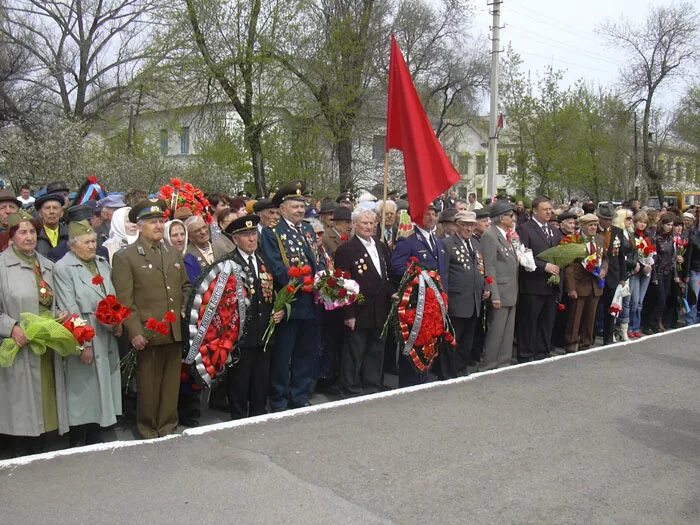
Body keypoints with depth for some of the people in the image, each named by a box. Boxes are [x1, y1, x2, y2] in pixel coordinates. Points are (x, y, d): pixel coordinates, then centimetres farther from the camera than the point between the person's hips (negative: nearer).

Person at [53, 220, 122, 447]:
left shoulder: (103, 263, 11)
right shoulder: (62, 268, -9)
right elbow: (70, 309, -13)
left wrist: (118, 322, -3)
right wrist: (83, 344, -16)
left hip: (107, 339, 6)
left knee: (101, 387, 13)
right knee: (83, 391, 3)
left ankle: (95, 439, 26)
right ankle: (78, 442, 17)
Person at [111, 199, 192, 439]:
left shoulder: (174, 254, 15)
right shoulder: (125, 257, -4)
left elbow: (186, 286, 24)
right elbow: (124, 299, -10)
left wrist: (184, 310, 8)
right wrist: (134, 331, -16)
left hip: (175, 332, 5)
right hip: (148, 335, -5)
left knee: (171, 383, 12)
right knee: (148, 385, 5)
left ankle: (168, 428, 25)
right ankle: (149, 433, 20)